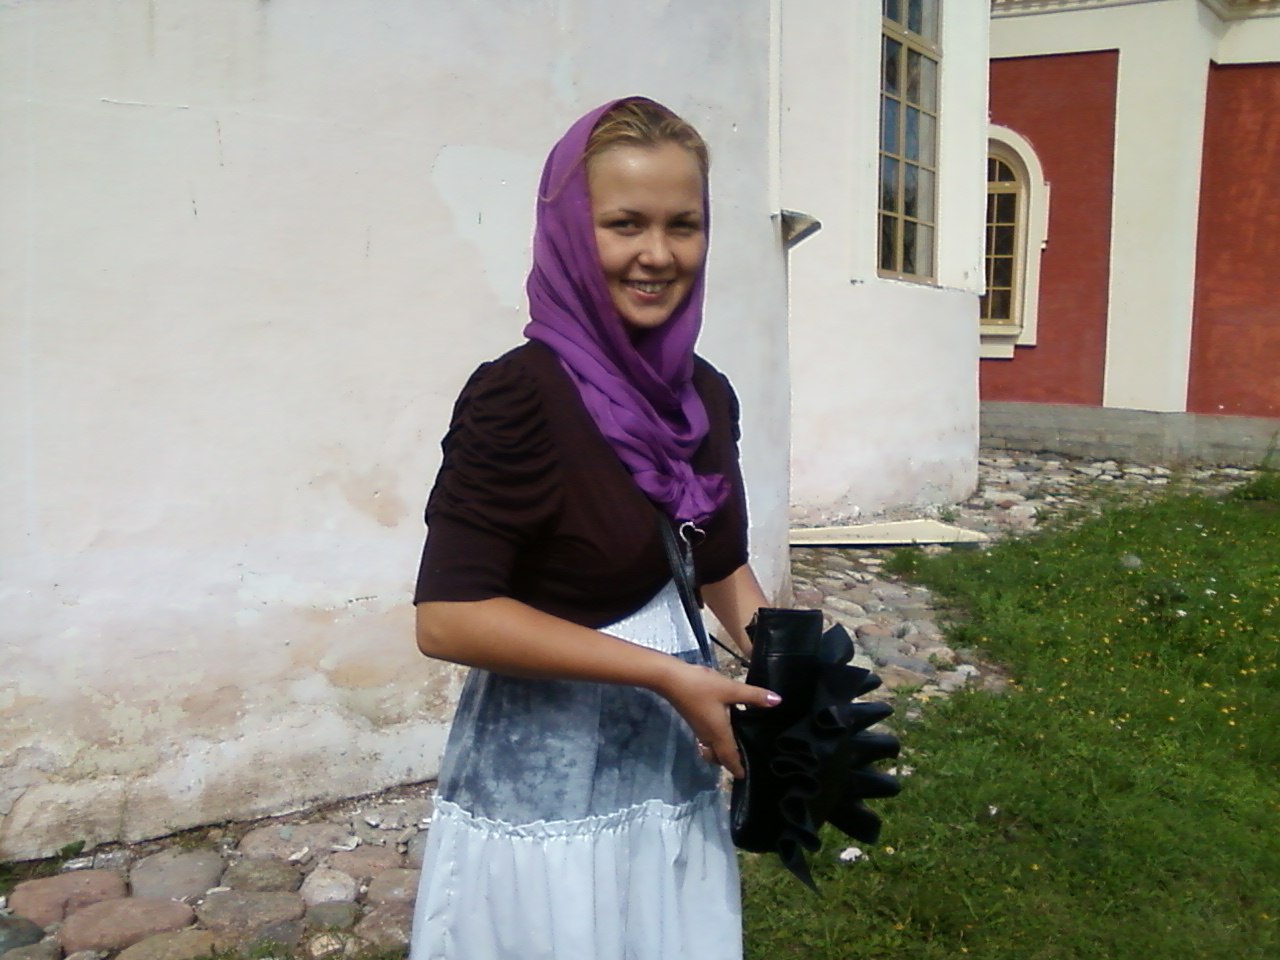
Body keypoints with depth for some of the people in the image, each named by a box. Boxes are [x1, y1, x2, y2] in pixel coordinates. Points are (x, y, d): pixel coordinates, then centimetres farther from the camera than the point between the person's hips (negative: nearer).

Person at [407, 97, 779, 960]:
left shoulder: (704, 396, 1)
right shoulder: (517, 396, -20)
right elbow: (449, 617, -23)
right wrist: (668, 674, -22)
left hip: (671, 757, 7)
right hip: (548, 771, -6)